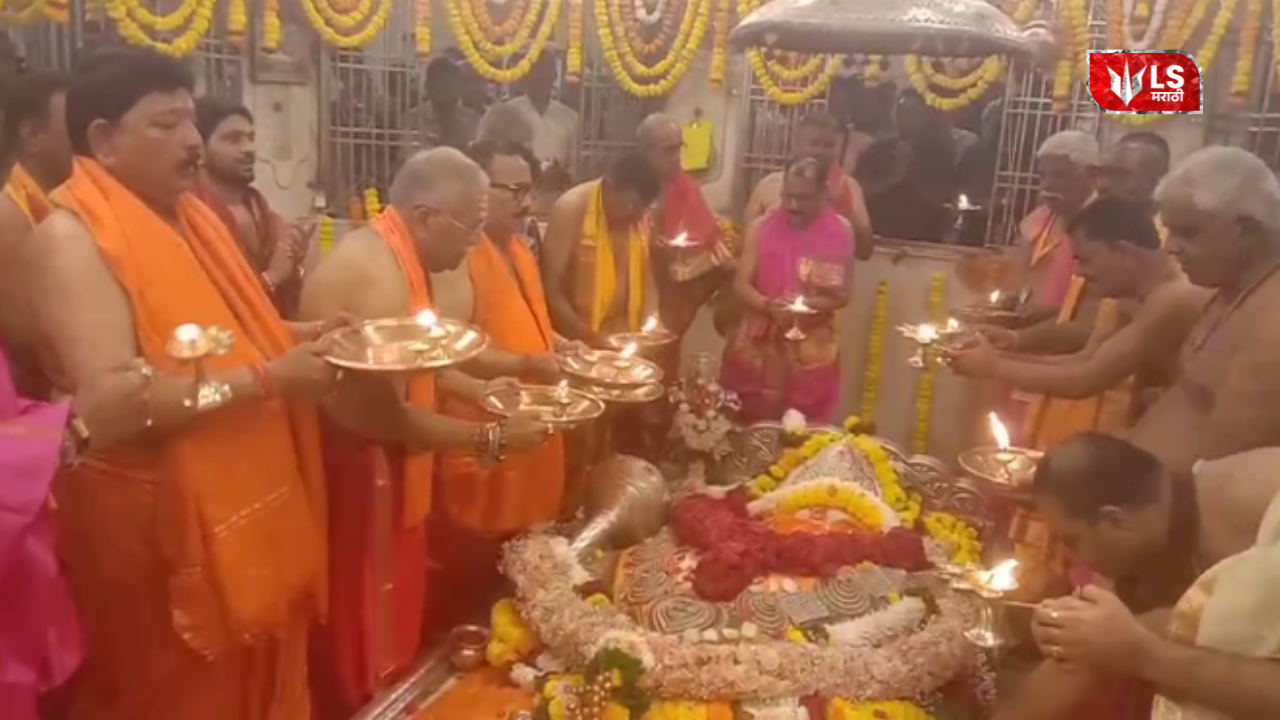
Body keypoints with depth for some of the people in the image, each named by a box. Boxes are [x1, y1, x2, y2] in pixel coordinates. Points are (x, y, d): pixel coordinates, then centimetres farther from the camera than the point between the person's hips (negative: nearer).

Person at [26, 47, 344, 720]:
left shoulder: (192, 215, 10)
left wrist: (296, 338, 2)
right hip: (158, 526, -7)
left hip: (252, 509, 7)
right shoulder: (72, 237, -16)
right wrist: (267, 379, -23)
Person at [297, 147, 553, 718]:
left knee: (393, 630, 22)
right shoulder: (377, 273, -24)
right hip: (357, 477, -10)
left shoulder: (392, 254, 7)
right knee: (365, 652, 7)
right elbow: (388, 417, -25)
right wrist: (492, 438, -17)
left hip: (385, 477, 10)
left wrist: (482, 389, 8)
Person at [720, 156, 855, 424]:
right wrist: (767, 305, -23)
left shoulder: (840, 232, -3)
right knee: (746, 425, 6)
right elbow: (741, 285, -4)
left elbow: (842, 294, -1)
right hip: (758, 344, 1)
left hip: (811, 350, 0)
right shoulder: (761, 227, -3)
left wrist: (809, 305, -21)